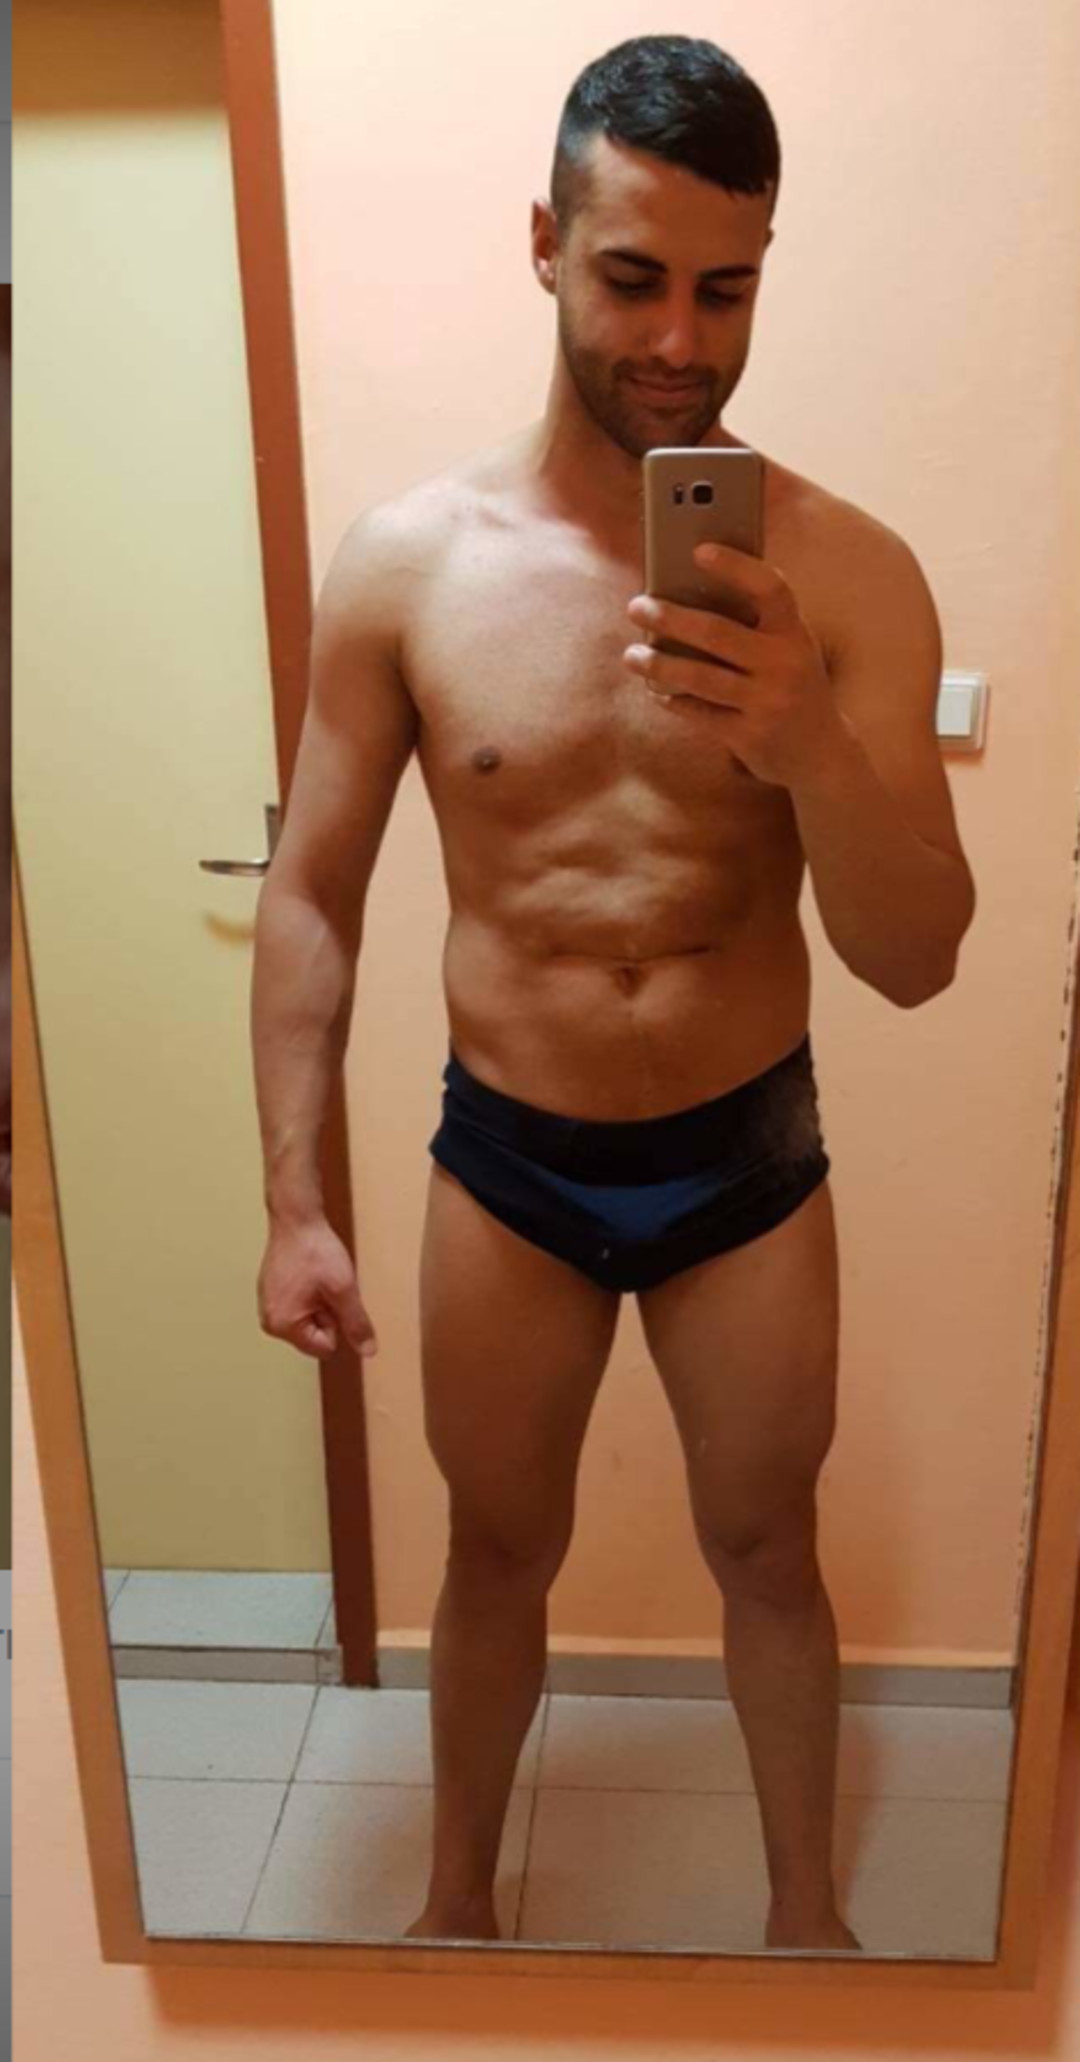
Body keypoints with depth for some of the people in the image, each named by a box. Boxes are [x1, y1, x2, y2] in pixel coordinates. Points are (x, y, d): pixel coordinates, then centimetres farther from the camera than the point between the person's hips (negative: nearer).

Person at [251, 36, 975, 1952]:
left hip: (749, 1161, 0)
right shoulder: (405, 557, -10)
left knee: (768, 1552, 20)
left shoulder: (849, 571, -11)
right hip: (504, 1164, 1)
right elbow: (309, 897, -3)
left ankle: (805, 1909, 49)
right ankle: (459, 1898, 50)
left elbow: (918, 961, -13)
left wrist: (812, 746, -32)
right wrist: (293, 1204, -7)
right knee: (498, 1554, 20)